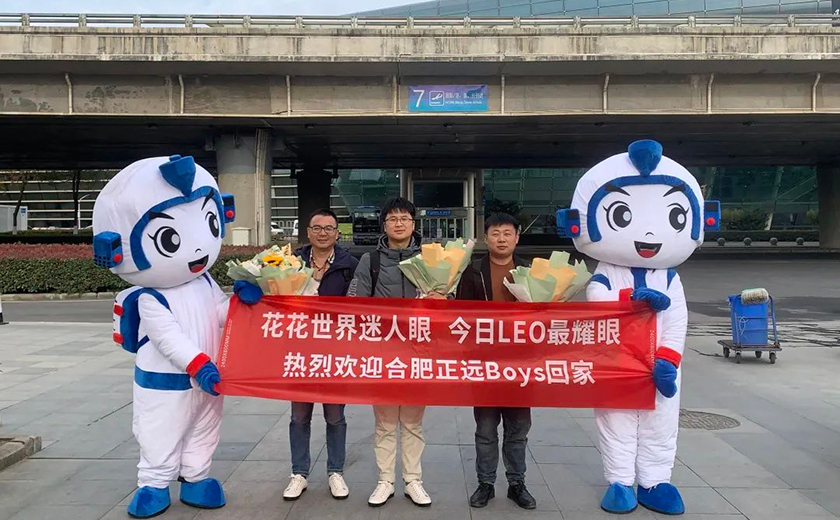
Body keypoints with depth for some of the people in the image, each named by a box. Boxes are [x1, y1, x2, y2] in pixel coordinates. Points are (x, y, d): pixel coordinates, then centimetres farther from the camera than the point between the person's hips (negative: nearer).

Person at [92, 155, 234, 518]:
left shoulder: (205, 282, -1)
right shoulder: (149, 299, -22)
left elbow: (223, 315, 2)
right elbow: (169, 338, -29)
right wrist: (198, 365, -36)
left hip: (208, 377, 6)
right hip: (166, 382, -6)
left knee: (203, 433, 18)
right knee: (161, 438, 9)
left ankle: (195, 477, 33)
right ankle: (153, 484, 26)